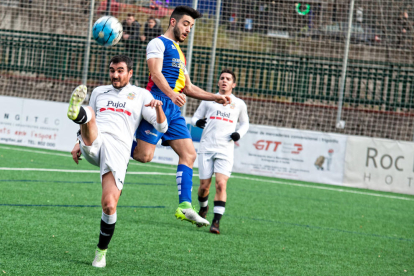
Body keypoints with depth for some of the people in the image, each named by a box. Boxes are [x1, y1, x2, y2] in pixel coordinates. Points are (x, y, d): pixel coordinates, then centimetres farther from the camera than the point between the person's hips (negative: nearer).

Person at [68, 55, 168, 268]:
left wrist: (158, 108, -10)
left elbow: (162, 127, 10)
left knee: (109, 204, -15)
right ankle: (76, 112, -70)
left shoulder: (141, 95, 16)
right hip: (94, 144, 2)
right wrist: (79, 144, 16)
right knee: (88, 113, -30)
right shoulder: (99, 92, 25)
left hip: (118, 149, -2)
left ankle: (102, 251, 5)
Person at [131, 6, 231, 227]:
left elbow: (188, 88, 32)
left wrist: (216, 98, 23)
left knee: (189, 154, -3)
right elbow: (156, 73, -15)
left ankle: (184, 206, -7)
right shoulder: (158, 43, 2)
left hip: (174, 109, 9)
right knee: (144, 155, -16)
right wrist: (171, 93, -33)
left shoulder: (178, 52, 29)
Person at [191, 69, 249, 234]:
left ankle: (216, 221, -17)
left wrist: (239, 133, 3)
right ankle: (203, 208, 32)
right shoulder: (208, 100, 12)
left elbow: (245, 123, 24)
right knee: (204, 185, 1)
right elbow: (195, 117, 15)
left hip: (225, 150, -1)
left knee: (221, 184, -16)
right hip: (206, 147, 1)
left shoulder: (239, 104, 12)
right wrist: (198, 122, -10)